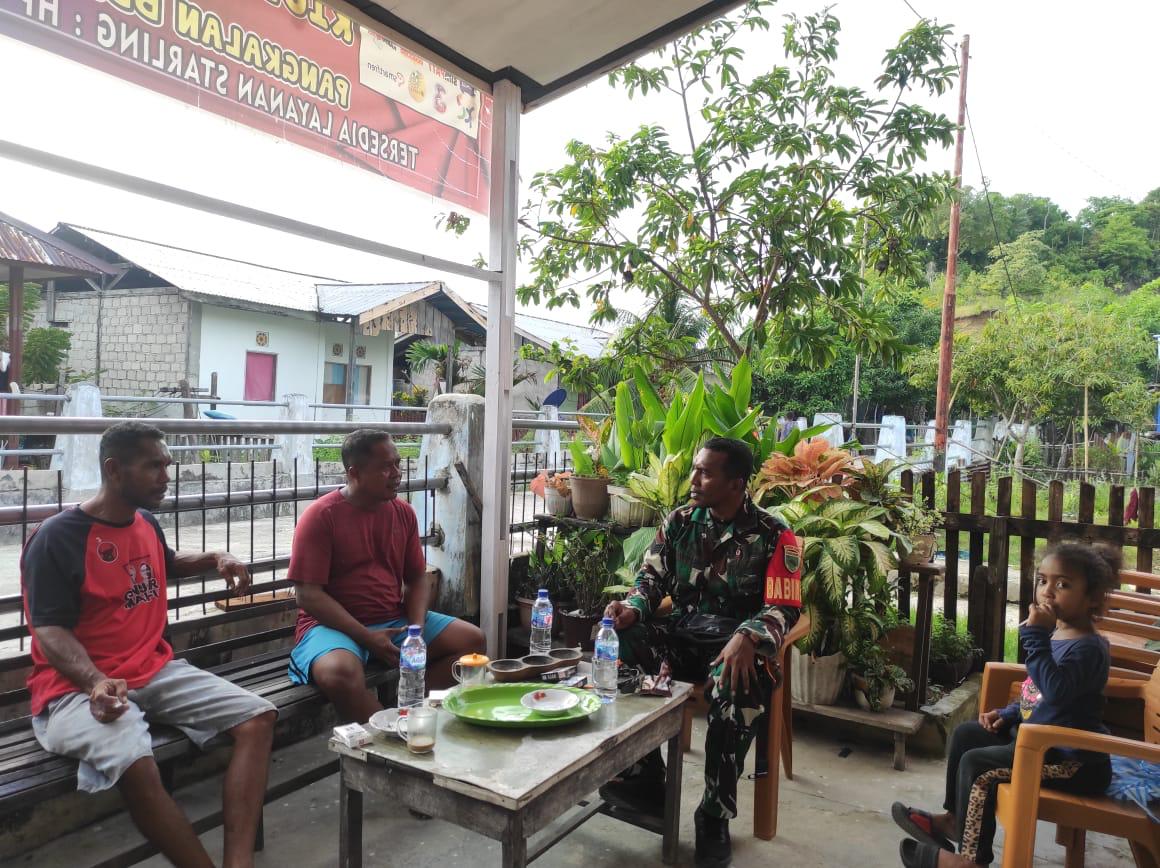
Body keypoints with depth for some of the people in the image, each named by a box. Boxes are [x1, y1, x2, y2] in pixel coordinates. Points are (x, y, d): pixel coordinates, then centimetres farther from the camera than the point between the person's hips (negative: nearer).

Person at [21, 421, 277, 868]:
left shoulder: (146, 523, 11)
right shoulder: (57, 537, -11)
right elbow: (49, 631, -15)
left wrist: (215, 559, 15)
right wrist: (97, 682, -31)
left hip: (156, 671, 7)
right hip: (79, 687, -7)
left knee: (258, 717, -10)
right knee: (135, 764, -37)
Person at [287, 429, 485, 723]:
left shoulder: (403, 512, 7)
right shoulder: (321, 516, -10)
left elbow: (417, 580, 11)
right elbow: (308, 595, -14)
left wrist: (416, 629, -8)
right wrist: (367, 638, -20)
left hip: (395, 620, 6)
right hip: (336, 625, -5)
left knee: (474, 640, -7)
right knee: (340, 674, -37)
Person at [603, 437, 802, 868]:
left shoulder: (773, 535, -7)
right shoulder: (679, 521, 5)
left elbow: (785, 608, -12)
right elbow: (652, 577, 7)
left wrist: (746, 638, -33)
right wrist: (632, 608, -16)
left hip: (735, 644, -4)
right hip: (680, 633, 4)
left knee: (732, 685, -38)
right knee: (618, 640, -24)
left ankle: (715, 816, -15)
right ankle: (643, 778, -11)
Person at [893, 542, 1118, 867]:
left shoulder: (1088, 647, -20)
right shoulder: (1056, 634, 9)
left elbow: (1056, 690, -37)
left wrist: (1037, 637, -36)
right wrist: (1008, 714, 8)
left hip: (1073, 763, -10)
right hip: (1036, 737, 10)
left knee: (977, 765, -19)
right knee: (965, 734, 12)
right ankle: (954, 818, 23)